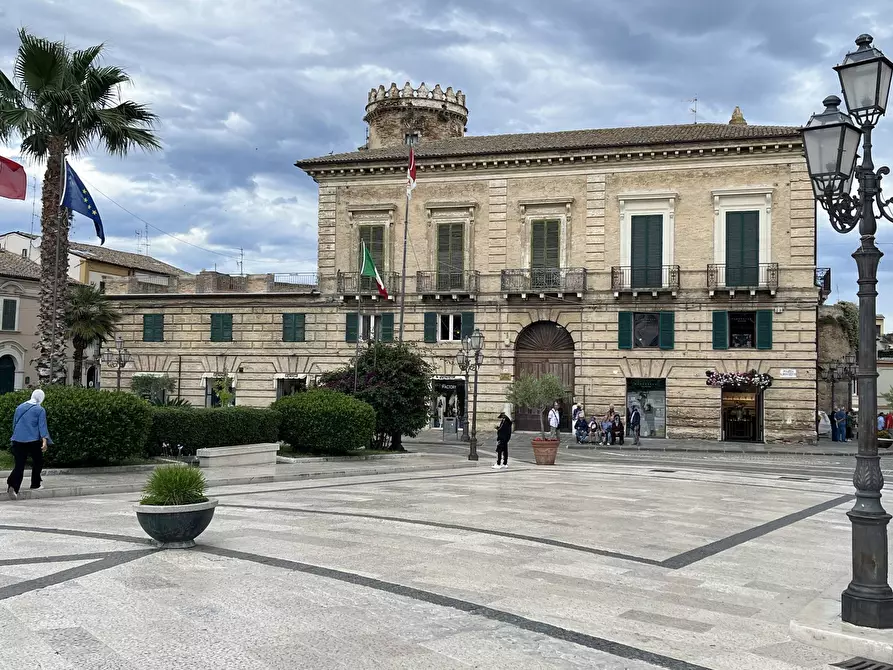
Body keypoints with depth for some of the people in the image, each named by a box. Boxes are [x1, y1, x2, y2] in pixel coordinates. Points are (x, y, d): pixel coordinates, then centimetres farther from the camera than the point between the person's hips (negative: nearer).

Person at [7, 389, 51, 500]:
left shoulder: (20, 407, 12)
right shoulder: (40, 410, -3)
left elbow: (14, 424, 20)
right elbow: (42, 426, -12)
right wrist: (44, 440, -19)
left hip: (18, 440, 4)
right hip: (33, 441, -4)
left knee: (19, 465, 0)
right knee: (38, 462, 17)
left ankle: (12, 484, -22)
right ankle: (35, 484, 21)